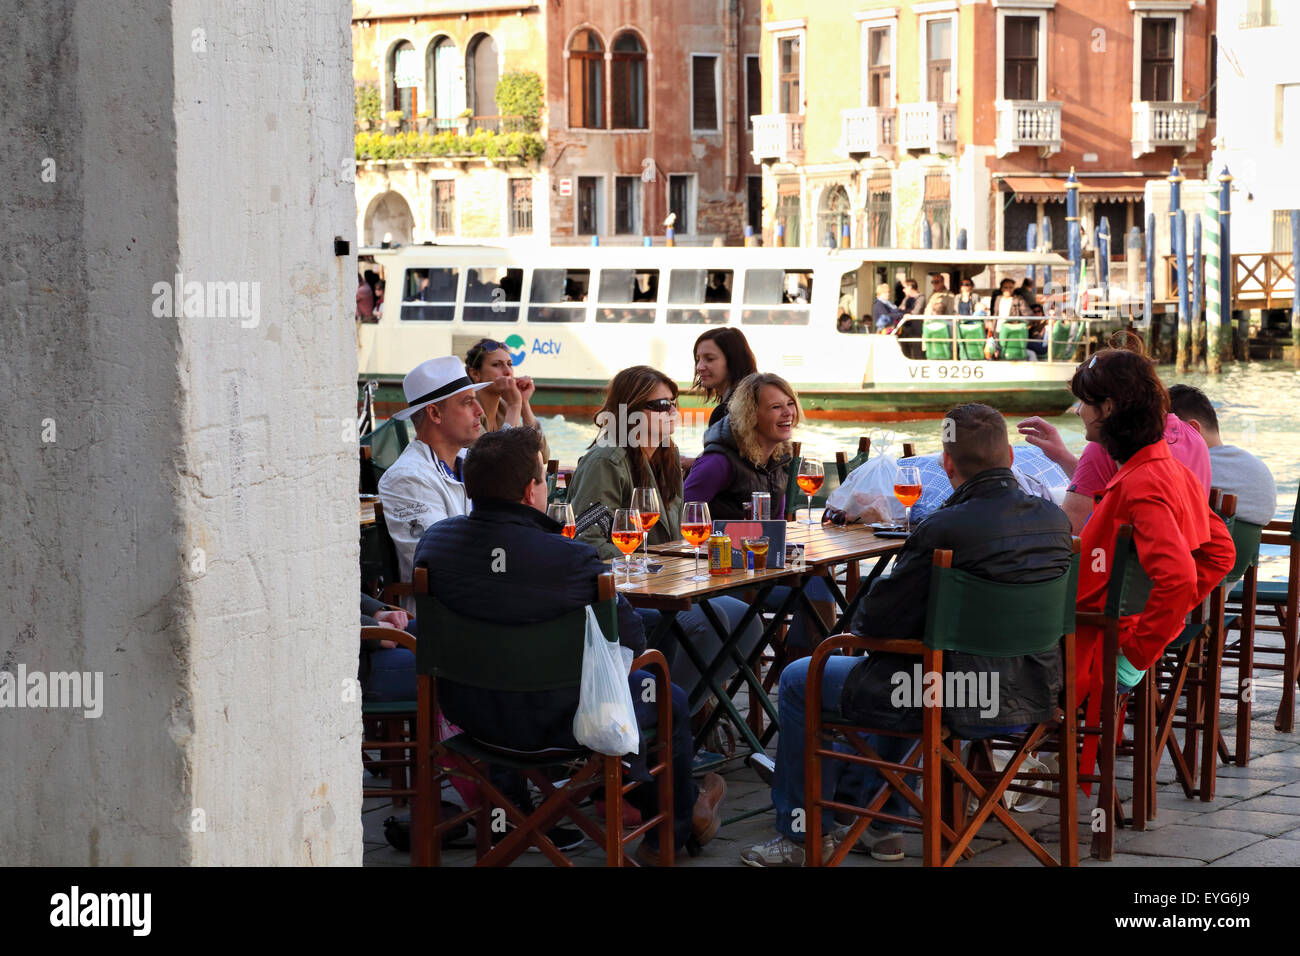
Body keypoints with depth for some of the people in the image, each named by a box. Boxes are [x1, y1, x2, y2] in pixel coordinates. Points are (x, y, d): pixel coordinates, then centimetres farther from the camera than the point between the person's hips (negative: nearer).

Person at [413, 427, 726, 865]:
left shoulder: (434, 540, -10)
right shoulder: (570, 560, -28)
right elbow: (630, 642, -17)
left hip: (464, 710, 6)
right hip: (547, 723, -6)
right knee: (669, 697, 23)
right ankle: (674, 829, 45)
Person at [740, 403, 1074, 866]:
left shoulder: (945, 529, -24)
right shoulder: (1055, 518, -2)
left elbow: (875, 622, -16)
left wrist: (859, 620, 9)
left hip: (963, 705, -8)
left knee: (798, 681, 13)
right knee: (894, 672, 38)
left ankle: (802, 836, 25)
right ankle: (879, 825, 43)